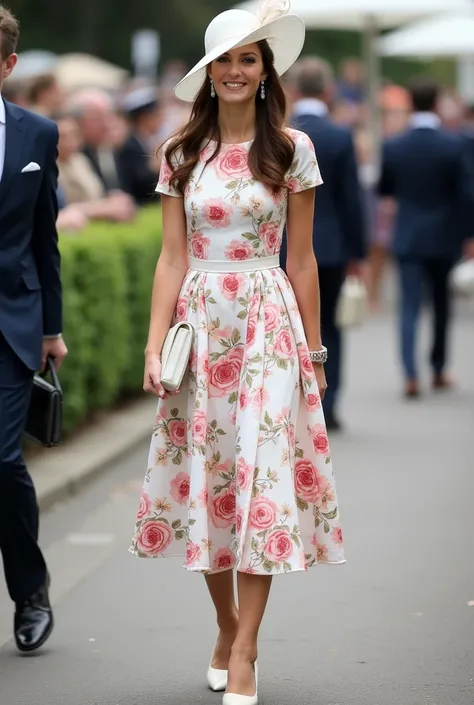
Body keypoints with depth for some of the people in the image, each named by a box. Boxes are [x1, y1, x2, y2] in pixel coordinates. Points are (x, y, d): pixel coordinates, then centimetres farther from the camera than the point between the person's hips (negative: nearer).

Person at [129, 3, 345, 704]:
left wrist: (313, 348, 3)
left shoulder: (291, 149, 1)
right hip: (199, 323, 2)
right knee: (203, 476, 5)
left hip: (269, 324, -2)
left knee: (262, 477, -7)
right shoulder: (182, 153, 5)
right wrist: (154, 346, -5)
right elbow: (172, 258, 4)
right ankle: (228, 627, 24)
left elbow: (301, 258, 4)